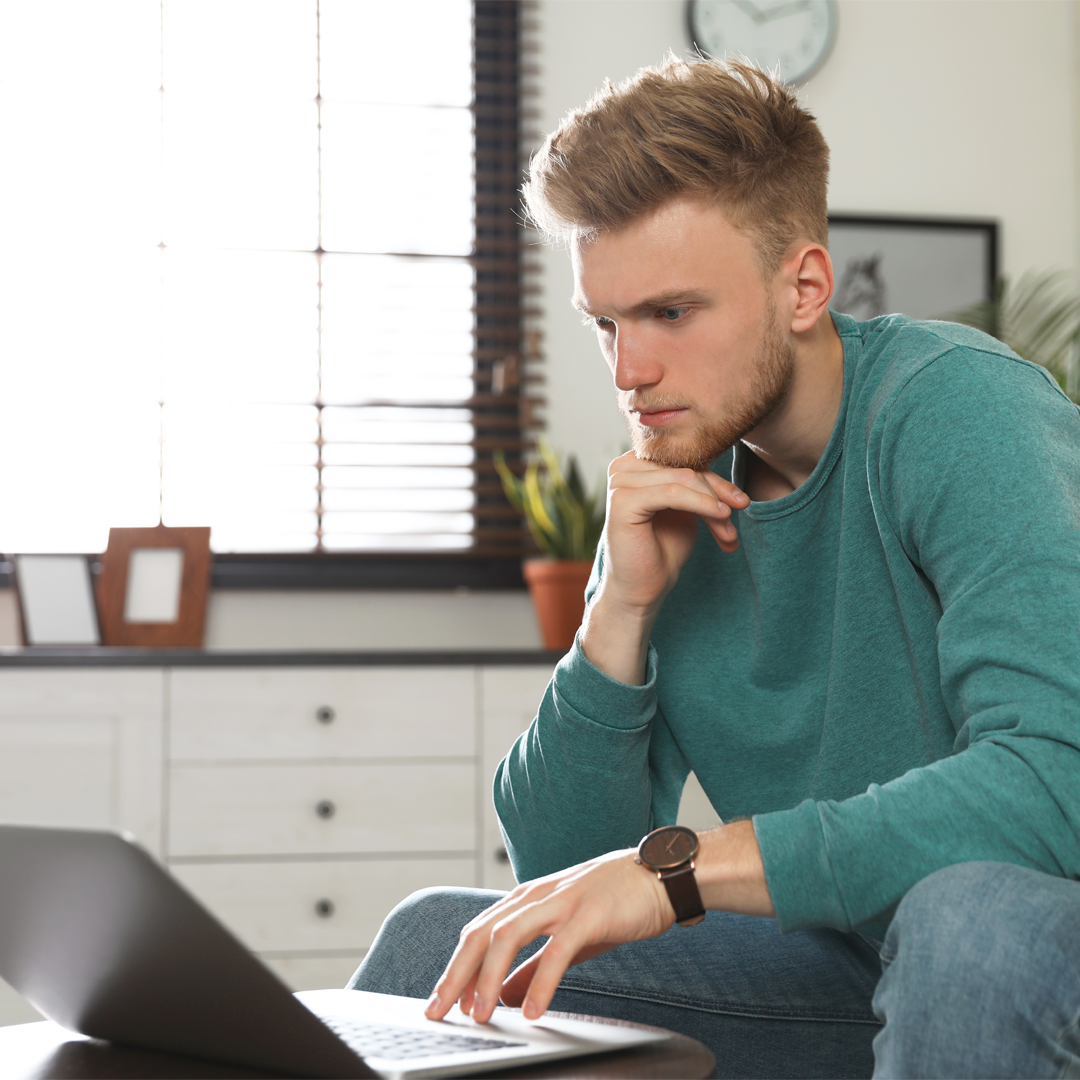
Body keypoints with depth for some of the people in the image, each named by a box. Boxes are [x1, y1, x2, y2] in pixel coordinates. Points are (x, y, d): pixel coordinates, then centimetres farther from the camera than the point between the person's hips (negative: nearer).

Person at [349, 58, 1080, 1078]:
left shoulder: (960, 411, -18)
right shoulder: (674, 494, 1)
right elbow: (559, 867, 1)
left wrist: (676, 867, -32)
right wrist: (623, 606, -14)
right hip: (834, 972, 5)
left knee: (964, 913, -38)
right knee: (436, 939, -6)